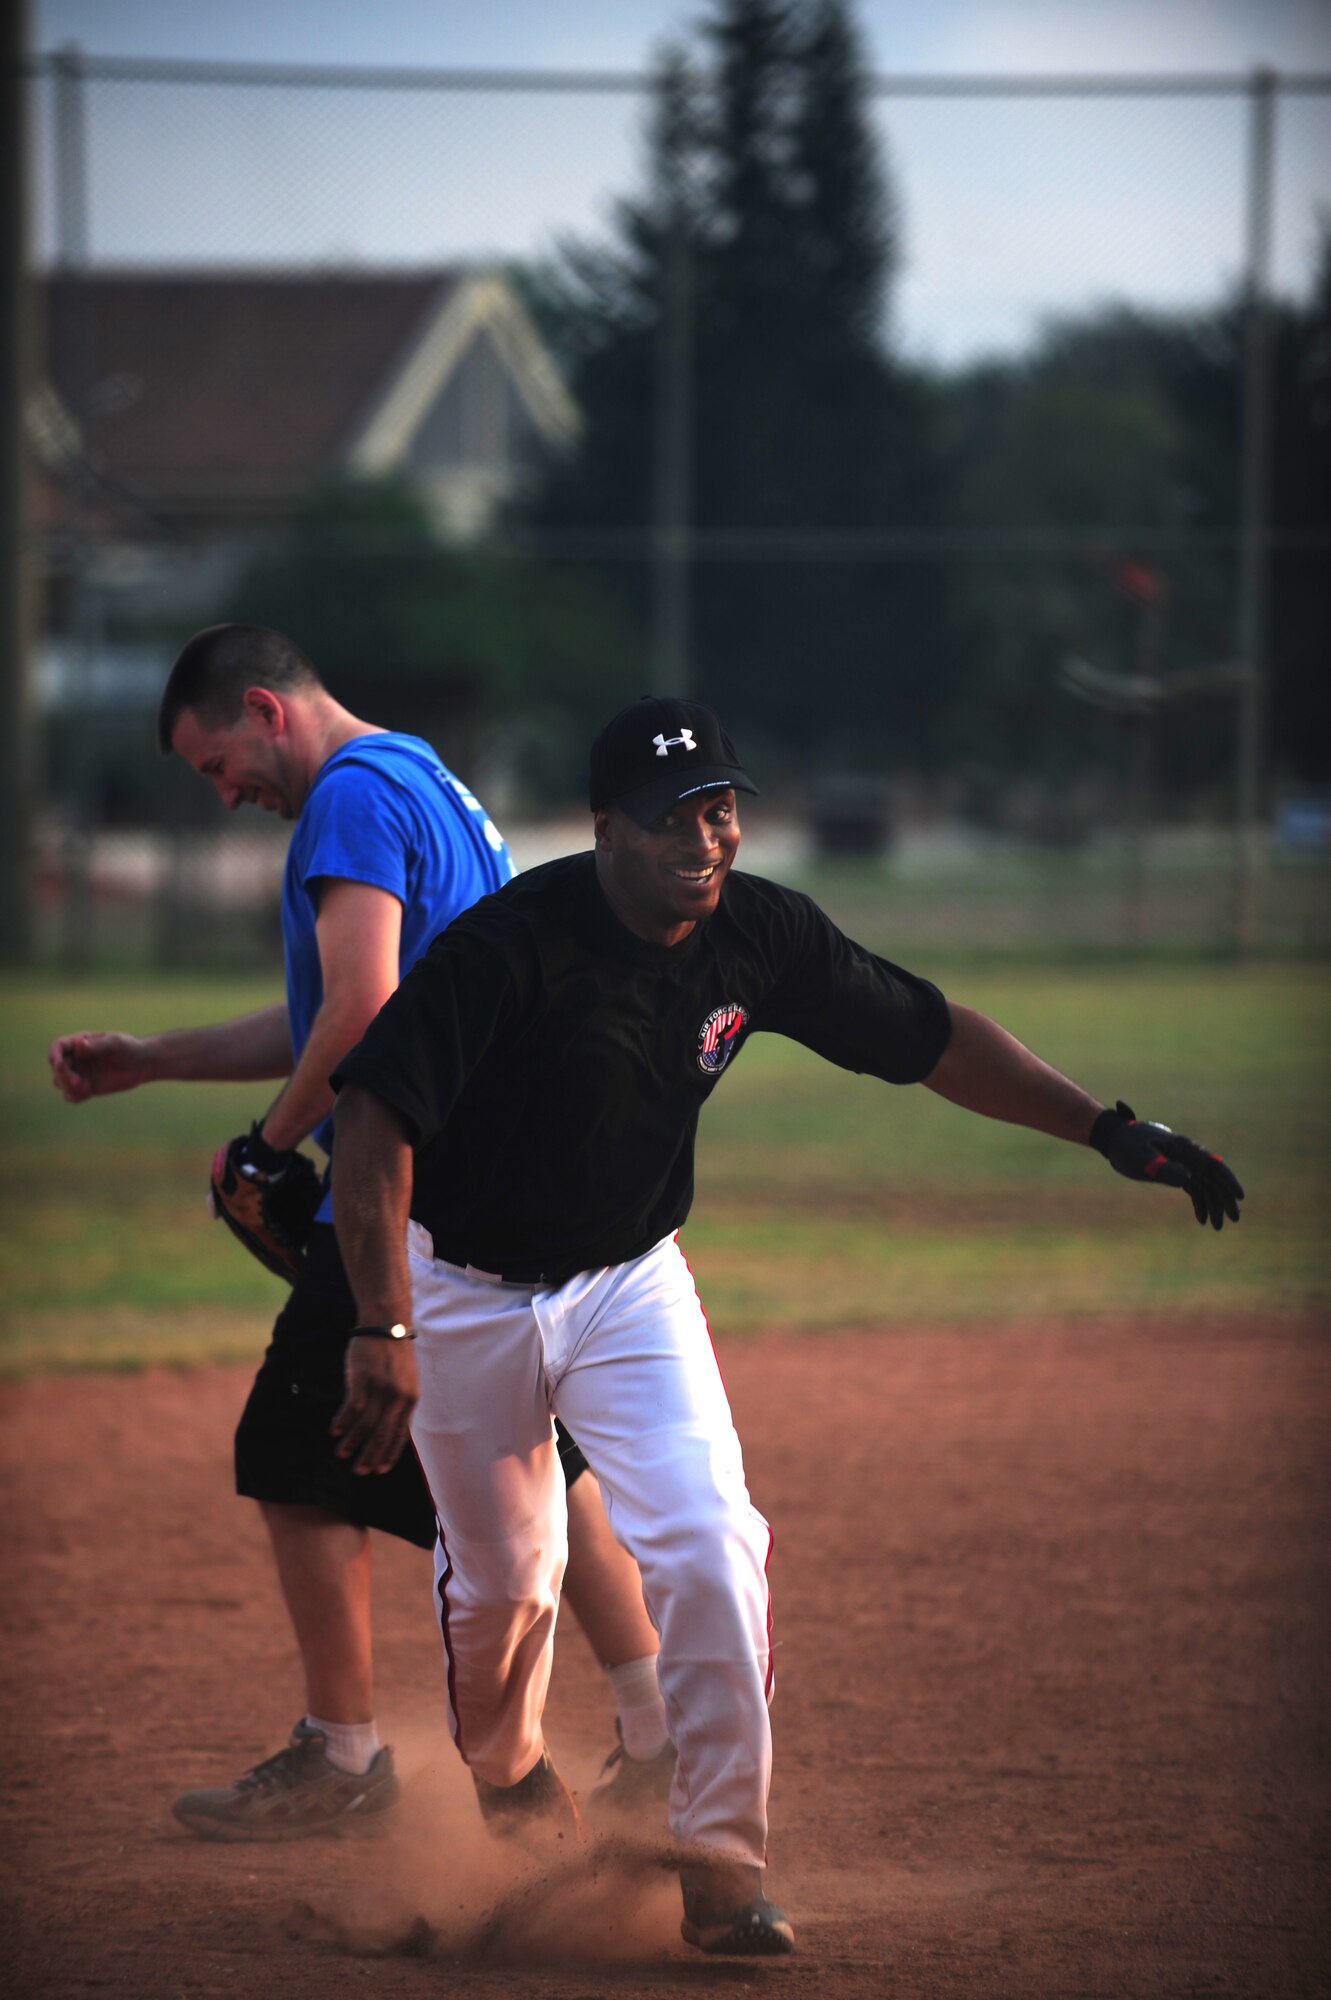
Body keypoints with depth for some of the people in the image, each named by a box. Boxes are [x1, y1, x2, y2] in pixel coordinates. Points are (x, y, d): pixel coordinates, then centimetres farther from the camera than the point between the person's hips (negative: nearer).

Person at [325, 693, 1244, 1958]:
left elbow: (929, 1036, 1)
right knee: (502, 1578, 10)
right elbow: (375, 1115, -32)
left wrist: (1106, 1130, -5)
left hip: (631, 1282, 3)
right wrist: (383, 1332, -39)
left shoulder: (762, 937, -13)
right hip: (466, 1287, -3)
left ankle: (721, 1856, -6)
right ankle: (505, 1770, 43)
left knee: (710, 1545, -15)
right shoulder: (513, 942, -29)